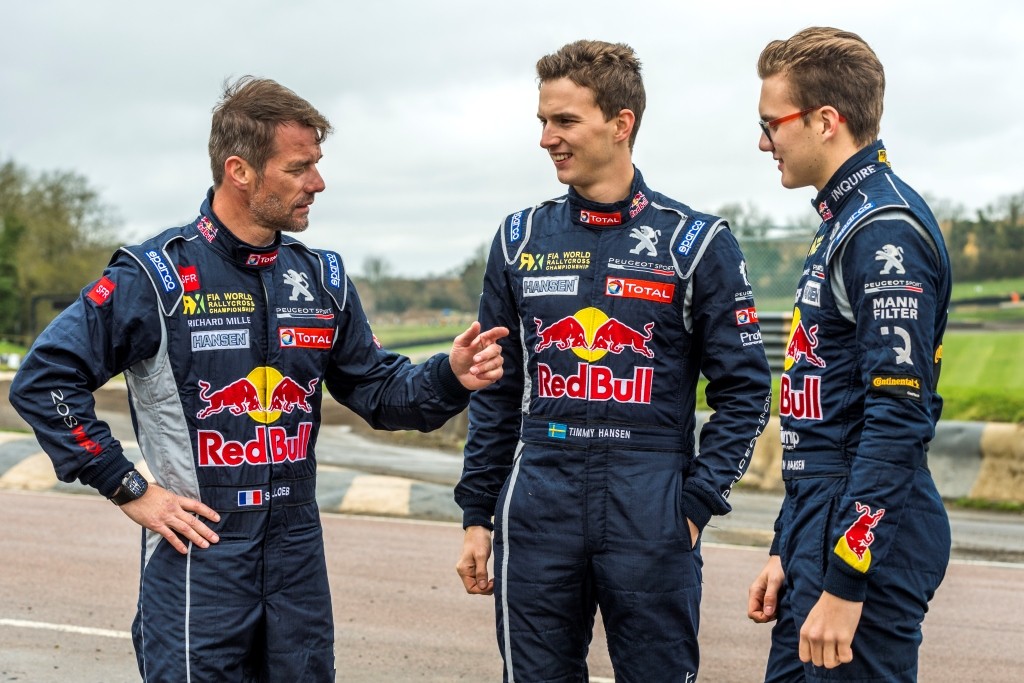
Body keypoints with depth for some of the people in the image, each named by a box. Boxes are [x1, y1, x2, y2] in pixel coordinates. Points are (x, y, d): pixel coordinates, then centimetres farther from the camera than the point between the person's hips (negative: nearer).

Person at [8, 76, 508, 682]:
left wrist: (450, 377, -8)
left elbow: (377, 391, 12)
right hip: (197, 553, -5)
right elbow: (43, 381, -10)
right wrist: (129, 489, -11)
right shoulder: (157, 274, -10)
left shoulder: (323, 278, 7)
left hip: (299, 556, 5)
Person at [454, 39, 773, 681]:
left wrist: (697, 504, -7)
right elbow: (496, 393, 13)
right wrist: (477, 516, 10)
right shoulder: (520, 241, 9)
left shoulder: (698, 242, -1)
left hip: (651, 514, -3)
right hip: (537, 508, 3)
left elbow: (743, 391, 0)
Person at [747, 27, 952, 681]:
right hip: (821, 526, 10)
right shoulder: (845, 221, 16)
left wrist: (844, 584, -23)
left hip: (869, 538, -10)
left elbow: (897, 418, -22)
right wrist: (788, 552, 19)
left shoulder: (886, 231, -15)